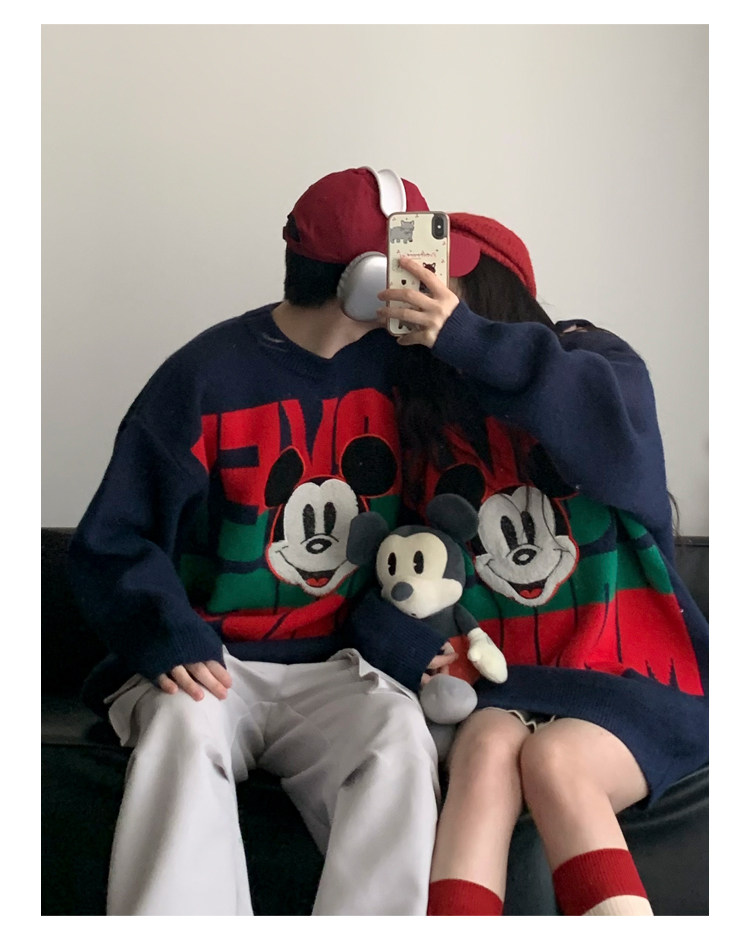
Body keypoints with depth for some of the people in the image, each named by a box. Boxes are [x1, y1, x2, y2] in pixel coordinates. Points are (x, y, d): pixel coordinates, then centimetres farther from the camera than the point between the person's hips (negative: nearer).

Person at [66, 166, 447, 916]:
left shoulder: (400, 366, 6)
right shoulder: (206, 377, -5)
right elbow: (112, 540, -3)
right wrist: (169, 636, -21)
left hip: (333, 670, 2)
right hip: (210, 661, -2)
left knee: (400, 735, -29)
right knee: (185, 727, -34)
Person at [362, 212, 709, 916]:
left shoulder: (590, 361, 1)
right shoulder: (421, 419, 11)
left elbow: (621, 442, -23)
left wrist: (471, 343, -30)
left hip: (631, 676, -2)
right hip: (507, 681, 2)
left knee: (552, 756, -30)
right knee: (488, 746, -29)